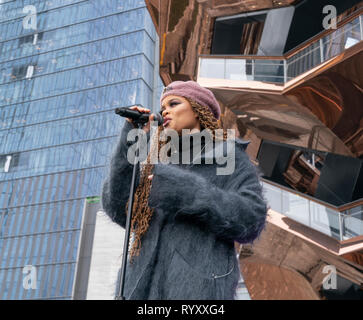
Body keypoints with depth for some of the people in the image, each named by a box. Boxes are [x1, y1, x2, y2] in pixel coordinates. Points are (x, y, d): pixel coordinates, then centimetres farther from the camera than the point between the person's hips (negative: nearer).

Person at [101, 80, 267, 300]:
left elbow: (251, 220, -5)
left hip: (199, 288, -4)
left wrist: (186, 189, -14)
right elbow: (118, 209, 8)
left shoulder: (229, 156, 9)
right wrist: (131, 140, 5)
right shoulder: (161, 165, 23)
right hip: (147, 286, 5)